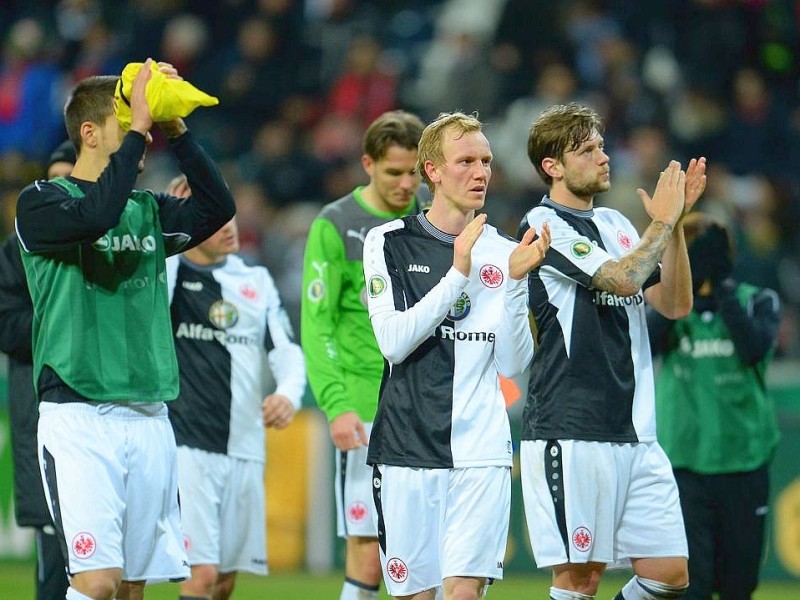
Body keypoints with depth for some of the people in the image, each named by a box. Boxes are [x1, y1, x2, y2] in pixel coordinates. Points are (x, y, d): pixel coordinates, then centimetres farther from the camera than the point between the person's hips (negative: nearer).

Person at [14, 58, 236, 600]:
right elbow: (95, 215, -23)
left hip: (149, 417, 6)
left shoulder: (148, 210, 15)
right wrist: (138, 127, -18)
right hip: (78, 413, -6)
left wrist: (175, 129, -6)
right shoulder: (43, 201, -2)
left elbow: (217, 207, -1)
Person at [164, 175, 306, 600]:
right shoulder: (164, 273, -1)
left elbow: (286, 349, 10)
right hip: (185, 445, -5)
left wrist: (289, 393, -12)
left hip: (244, 449, 5)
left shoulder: (256, 280, 13)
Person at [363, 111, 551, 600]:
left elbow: (512, 364, 3)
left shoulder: (503, 252, 8)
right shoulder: (389, 243, 3)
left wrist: (514, 281, -10)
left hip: (481, 450, 1)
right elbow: (393, 341, -10)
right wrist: (458, 275, -15)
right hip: (407, 447, -1)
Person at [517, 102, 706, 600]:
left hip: (635, 434, 7)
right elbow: (622, 278, -18)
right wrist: (664, 221, -4)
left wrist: (676, 221, 4)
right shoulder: (544, 224, -6)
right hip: (569, 433, -7)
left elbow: (675, 304, 14)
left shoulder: (615, 224, 17)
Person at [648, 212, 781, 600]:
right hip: (683, 463, -1)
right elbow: (645, 343, -15)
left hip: (744, 463, 1)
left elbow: (754, 348, -17)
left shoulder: (758, 302, 3)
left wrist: (721, 288, -15)